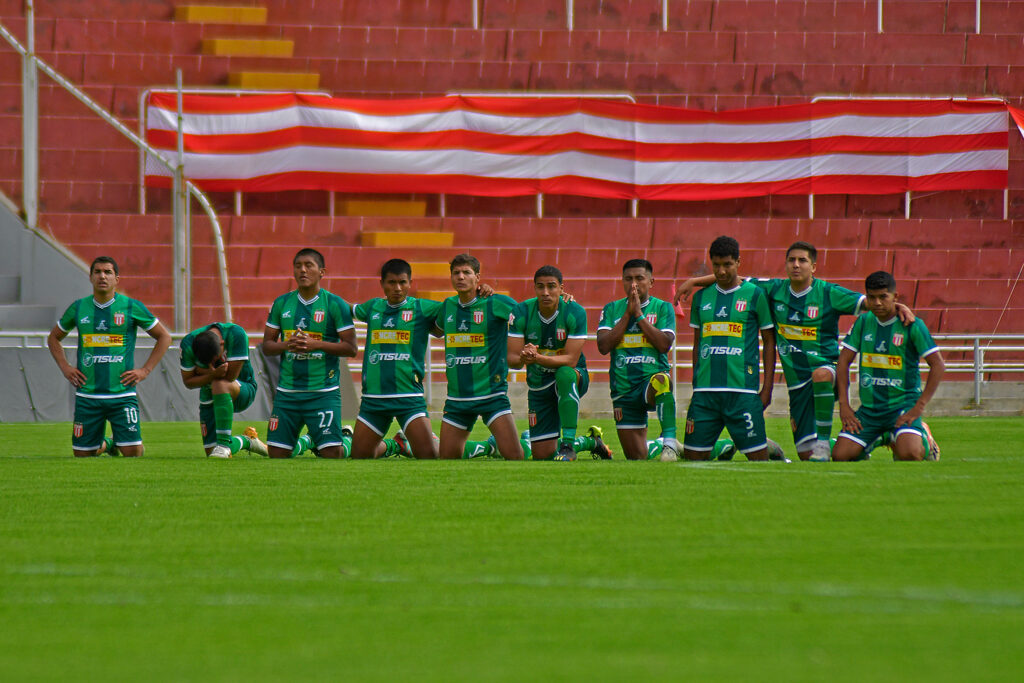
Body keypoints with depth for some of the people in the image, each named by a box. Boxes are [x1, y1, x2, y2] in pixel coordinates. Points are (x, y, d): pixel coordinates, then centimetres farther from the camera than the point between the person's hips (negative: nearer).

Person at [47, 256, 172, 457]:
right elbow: (54, 338, 22)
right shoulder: (79, 308, 6)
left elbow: (164, 337, 9)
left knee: (132, 452, -10)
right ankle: (104, 444, 36)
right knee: (81, 454, 3)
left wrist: (145, 370, 0)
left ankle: (117, 443, 26)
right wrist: (65, 368, 8)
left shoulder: (131, 307, -1)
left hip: (122, 394, -2)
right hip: (87, 394, 2)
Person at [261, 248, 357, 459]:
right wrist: (287, 345, -11)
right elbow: (267, 346, 11)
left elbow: (350, 348, -5)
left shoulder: (335, 305, -3)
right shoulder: (281, 303, 9)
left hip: (323, 392, -4)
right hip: (287, 392, 4)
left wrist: (315, 345, -17)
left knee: (331, 452, -12)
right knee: (277, 452, 3)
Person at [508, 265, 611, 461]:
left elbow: (570, 360, -24)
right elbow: (512, 359, -15)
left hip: (574, 375, -3)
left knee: (565, 374, -42)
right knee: (541, 455, -1)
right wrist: (523, 359, -40)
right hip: (539, 384, 3)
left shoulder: (575, 312, -19)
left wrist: (537, 358, -41)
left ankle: (568, 444, -34)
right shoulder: (522, 312, -12)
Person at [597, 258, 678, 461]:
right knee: (637, 457, 5)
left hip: (652, 377, -3)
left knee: (661, 381, -43)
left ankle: (670, 442, -37)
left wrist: (639, 314, -12)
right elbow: (603, 346, -6)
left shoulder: (662, 308, 3)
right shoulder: (612, 309, 9)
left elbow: (664, 344, -13)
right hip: (623, 389, 3)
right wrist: (628, 314, -8)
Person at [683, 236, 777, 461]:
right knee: (693, 455, -1)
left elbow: (769, 341, 5)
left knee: (757, 455, -6)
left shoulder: (755, 295, 2)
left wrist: (767, 388, -1)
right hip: (705, 390, 4)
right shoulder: (701, 297, 13)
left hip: (743, 390, -4)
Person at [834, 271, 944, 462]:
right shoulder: (863, 323, 6)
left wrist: (919, 407, -14)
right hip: (869, 408, 4)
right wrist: (844, 404, 0)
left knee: (909, 454, -29)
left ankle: (924, 442, 9)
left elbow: (938, 365, -9)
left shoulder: (912, 325, -8)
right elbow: (844, 360, 9)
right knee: (840, 455, -9)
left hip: (903, 405, -4)